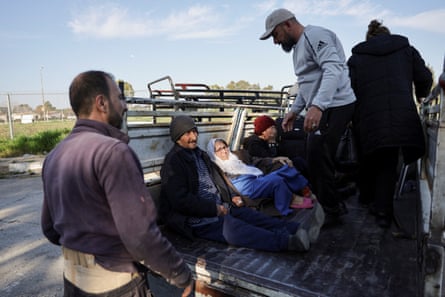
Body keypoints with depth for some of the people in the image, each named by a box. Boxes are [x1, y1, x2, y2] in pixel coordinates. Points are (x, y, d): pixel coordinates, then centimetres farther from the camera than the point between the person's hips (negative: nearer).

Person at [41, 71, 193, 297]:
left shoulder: (54, 156, 3)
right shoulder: (112, 151, -23)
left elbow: (50, 229, 10)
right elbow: (139, 234, -28)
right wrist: (182, 276, -15)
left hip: (72, 278, 7)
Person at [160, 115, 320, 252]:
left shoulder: (200, 154, 16)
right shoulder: (173, 162, -11)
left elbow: (217, 178, 25)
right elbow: (181, 201, -18)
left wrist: (233, 196, 8)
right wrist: (214, 209, -18)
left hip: (220, 207, 9)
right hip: (197, 218, -8)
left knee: (251, 215, -11)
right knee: (233, 227, -30)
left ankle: (298, 230, -21)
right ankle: (287, 241, -44)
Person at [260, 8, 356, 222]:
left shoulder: (315, 35, -10)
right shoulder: (299, 45, 22)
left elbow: (333, 69, -26)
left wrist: (317, 106, -37)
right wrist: (294, 110, 18)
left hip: (334, 106, -10)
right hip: (321, 108, 10)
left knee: (318, 162, -7)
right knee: (316, 162, 12)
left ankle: (331, 212, 10)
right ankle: (333, 207, 26)